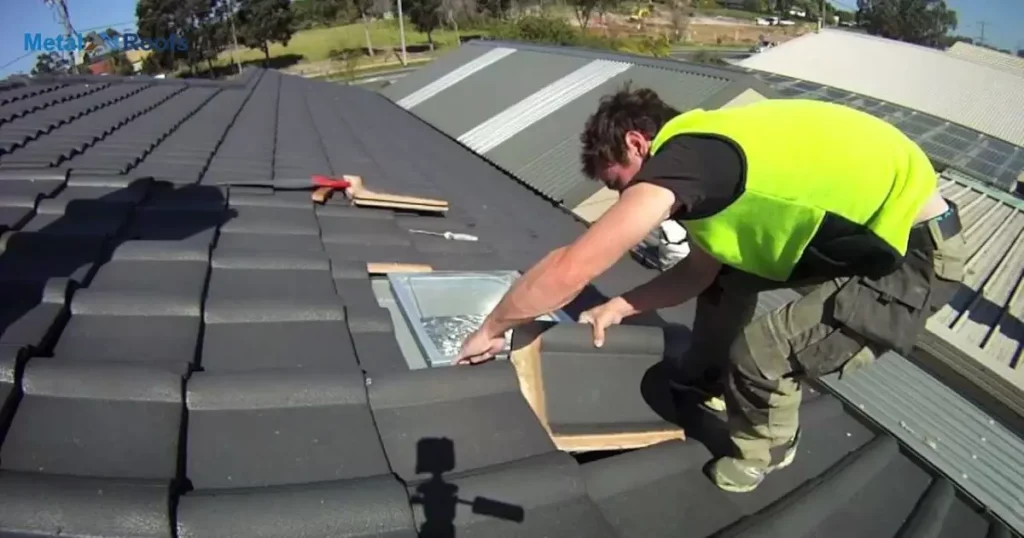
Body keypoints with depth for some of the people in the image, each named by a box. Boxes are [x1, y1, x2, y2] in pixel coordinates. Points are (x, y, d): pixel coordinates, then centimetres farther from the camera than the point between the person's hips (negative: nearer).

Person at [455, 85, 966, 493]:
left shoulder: (679, 157, -24)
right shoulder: (709, 147, 5)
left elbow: (570, 270, -26)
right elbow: (701, 268, 14)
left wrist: (490, 330, -11)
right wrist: (617, 308, 8)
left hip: (918, 253, -9)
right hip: (877, 226, 9)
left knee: (761, 353, -15)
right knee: (728, 260, 15)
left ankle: (762, 453, 18)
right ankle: (707, 378, 36)